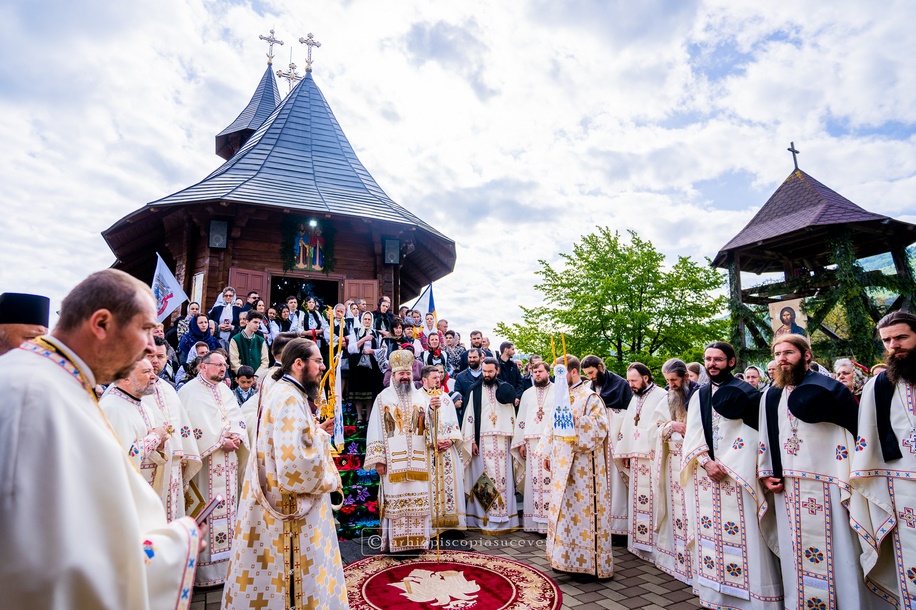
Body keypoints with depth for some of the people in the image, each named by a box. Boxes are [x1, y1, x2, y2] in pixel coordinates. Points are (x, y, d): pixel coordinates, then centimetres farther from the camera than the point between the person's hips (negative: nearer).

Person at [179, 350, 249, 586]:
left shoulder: (225, 390, 14)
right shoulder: (189, 391, -7)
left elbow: (238, 418, 10)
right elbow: (193, 426, -16)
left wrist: (236, 435, -10)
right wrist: (220, 441, -16)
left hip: (227, 464, 7)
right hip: (206, 465, -6)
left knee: (227, 505, 10)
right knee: (207, 509, -3)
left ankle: (227, 558, 20)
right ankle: (207, 567, 7)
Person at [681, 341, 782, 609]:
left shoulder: (745, 393, -2)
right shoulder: (699, 395, 11)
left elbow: (750, 435, -6)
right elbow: (693, 435, 6)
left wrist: (727, 467, -13)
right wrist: (707, 462, -9)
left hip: (738, 475, -4)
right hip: (705, 475, 4)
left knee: (742, 533, -4)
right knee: (709, 532, 7)